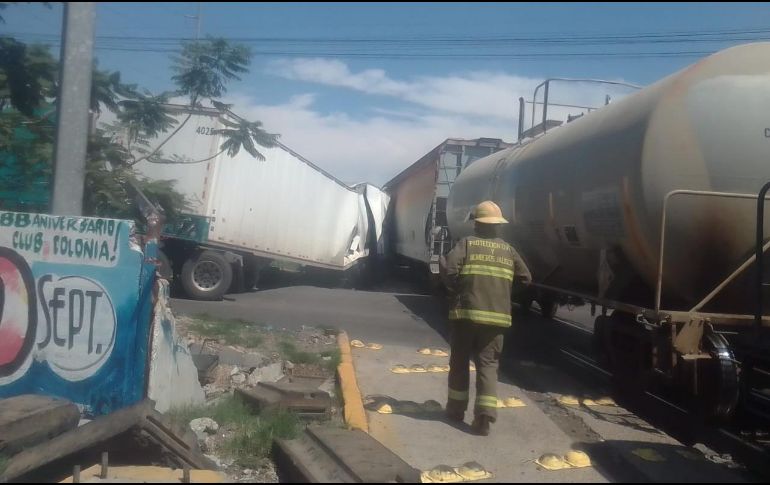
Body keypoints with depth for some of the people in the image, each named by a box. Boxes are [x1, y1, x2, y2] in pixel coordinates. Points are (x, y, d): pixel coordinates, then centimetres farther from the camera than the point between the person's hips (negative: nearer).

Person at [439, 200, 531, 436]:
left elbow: (449, 269, -15)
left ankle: (456, 409, 24)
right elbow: (526, 278, 15)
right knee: (488, 364, 5)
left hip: (466, 312, -2)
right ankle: (484, 416, -5)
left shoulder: (467, 243, -2)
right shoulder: (508, 250, 10)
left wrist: (455, 292, 1)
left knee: (459, 362, 14)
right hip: (497, 317, 2)